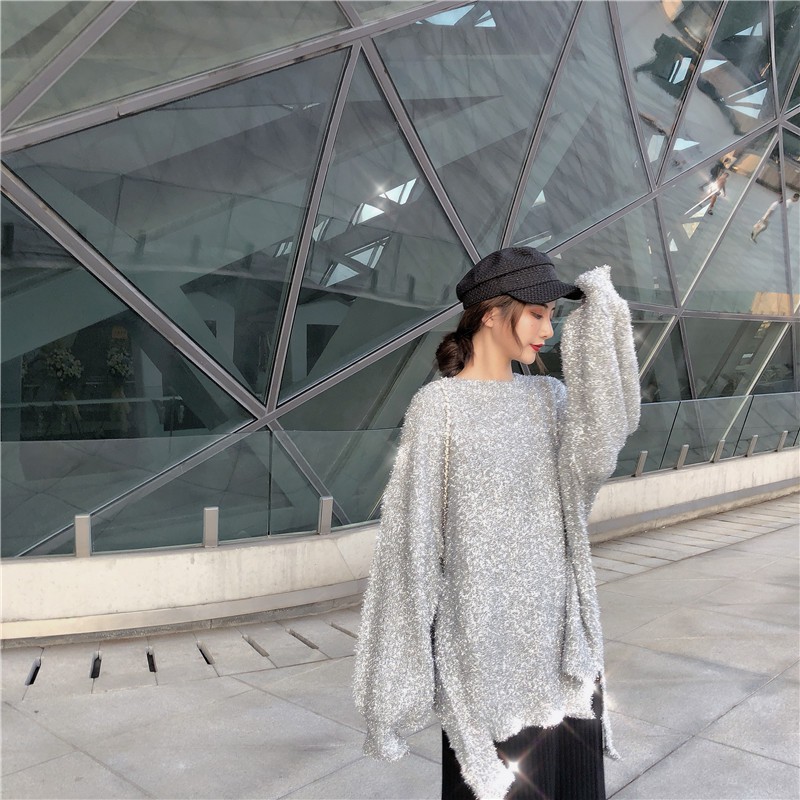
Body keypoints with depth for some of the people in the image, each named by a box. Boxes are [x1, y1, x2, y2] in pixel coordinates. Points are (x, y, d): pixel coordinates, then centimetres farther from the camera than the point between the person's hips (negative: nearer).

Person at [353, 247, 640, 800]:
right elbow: (411, 539, -9)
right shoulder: (438, 406, -9)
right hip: (483, 645, -4)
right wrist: (398, 675, -8)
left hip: (561, 639, 5)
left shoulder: (549, 397, 6)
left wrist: (601, 324, -15)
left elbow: (594, 456, -14)